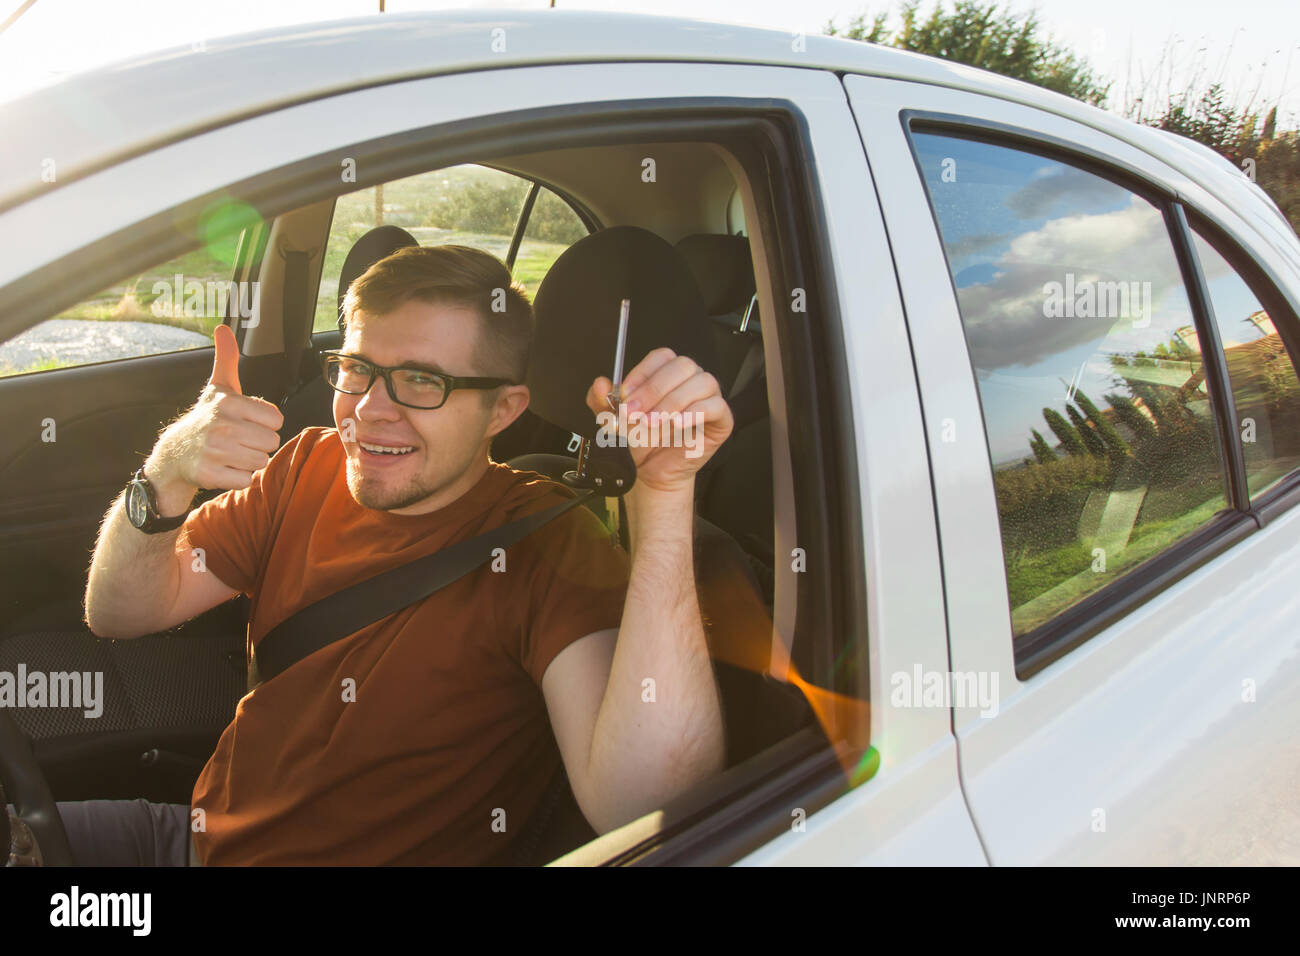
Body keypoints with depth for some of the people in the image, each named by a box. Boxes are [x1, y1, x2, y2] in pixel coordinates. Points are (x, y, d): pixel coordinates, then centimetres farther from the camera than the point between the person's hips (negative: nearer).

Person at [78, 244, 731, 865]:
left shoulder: (544, 544, -21)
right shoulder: (308, 466, -1)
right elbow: (119, 615, -2)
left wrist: (663, 503, -41)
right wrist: (167, 478, -21)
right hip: (205, 833, 6)